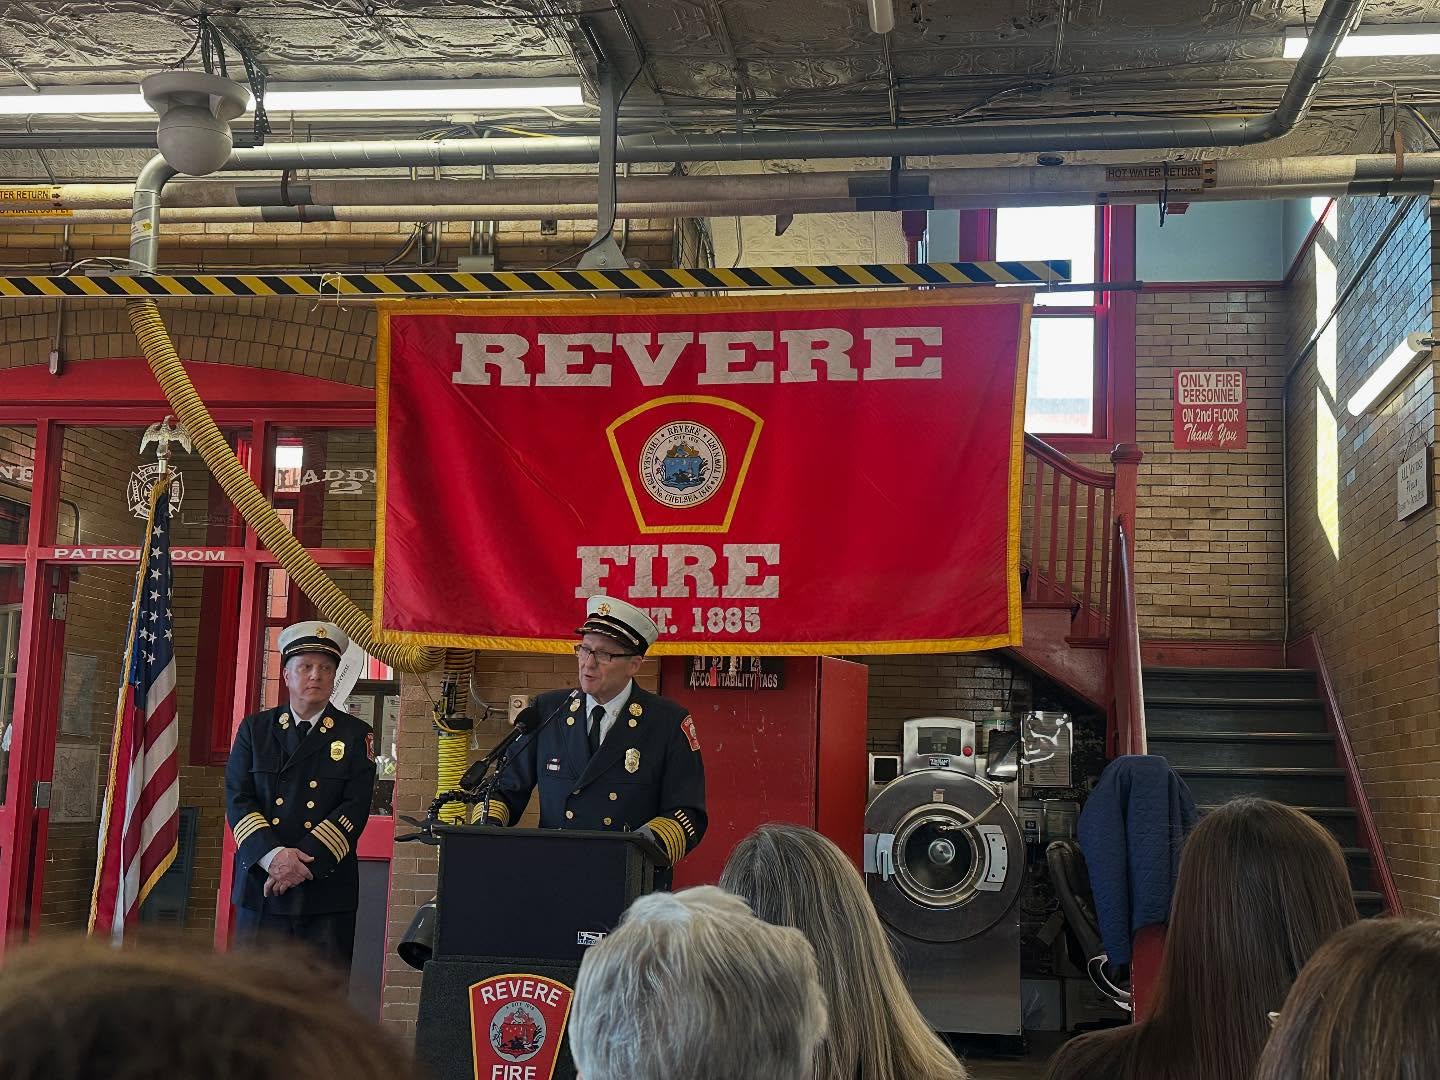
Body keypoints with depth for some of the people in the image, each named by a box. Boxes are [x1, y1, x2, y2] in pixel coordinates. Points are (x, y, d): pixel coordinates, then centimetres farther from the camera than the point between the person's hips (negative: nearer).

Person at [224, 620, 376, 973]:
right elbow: (238, 798, 1)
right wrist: (273, 855, -15)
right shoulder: (254, 729, 11)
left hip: (327, 891, -1)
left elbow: (355, 809, -3)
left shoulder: (355, 735, 6)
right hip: (260, 887, 1)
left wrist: (305, 863, -14)